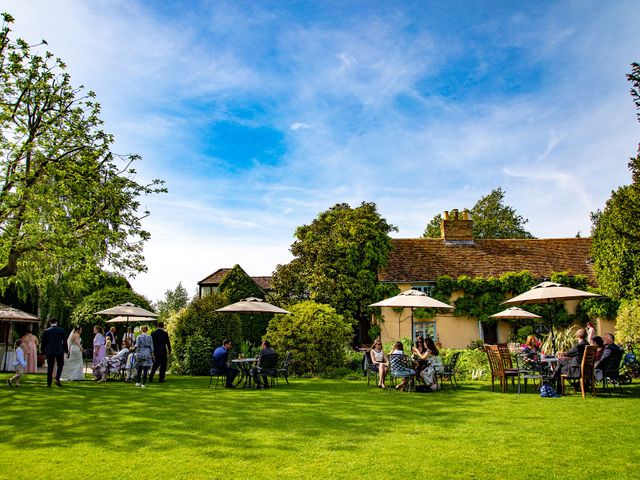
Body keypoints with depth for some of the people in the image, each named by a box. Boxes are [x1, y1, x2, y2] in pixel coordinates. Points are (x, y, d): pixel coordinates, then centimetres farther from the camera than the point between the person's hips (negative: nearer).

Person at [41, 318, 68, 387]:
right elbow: (64, 341, 0)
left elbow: (43, 342, 3)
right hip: (59, 351, -1)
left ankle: (49, 383, 6)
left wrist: (43, 351, 13)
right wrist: (66, 350, 9)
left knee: (50, 367, 6)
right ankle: (57, 379, -4)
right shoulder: (61, 330, -2)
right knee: (60, 365, 13)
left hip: (49, 351, 1)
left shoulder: (46, 331, 0)